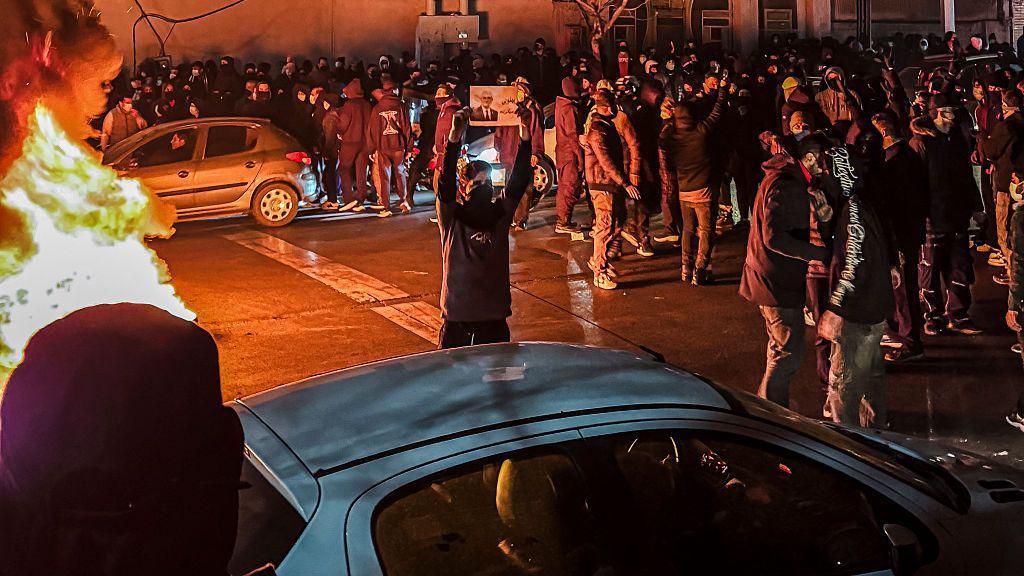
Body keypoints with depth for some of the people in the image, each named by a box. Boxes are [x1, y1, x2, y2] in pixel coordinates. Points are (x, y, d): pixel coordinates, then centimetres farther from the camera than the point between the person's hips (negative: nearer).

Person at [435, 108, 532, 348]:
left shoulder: (499, 214, 3)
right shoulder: (452, 216, -5)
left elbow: (518, 180, -8)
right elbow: (446, 182, -21)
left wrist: (525, 136, -20)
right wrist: (455, 137, -35)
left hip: (495, 313, 3)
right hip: (457, 313, -3)